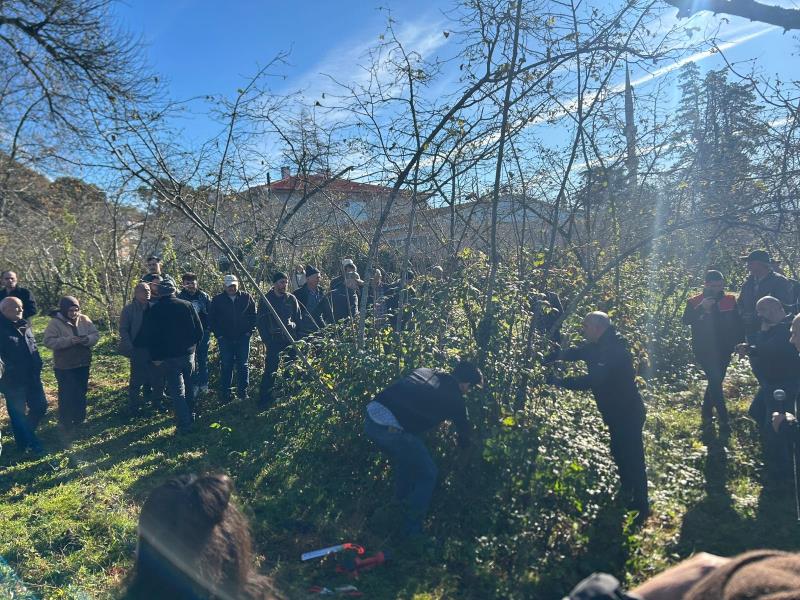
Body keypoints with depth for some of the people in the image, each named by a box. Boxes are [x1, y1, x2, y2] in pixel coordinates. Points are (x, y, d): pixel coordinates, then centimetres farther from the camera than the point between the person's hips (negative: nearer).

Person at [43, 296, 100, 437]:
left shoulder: (84, 320, 0)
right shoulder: (55, 322, -13)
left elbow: (96, 335, 1)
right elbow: (49, 341, -19)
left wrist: (87, 339, -21)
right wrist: (69, 340, -30)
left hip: (83, 363, 5)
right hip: (64, 366, -5)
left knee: (81, 392, 17)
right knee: (67, 395, -2)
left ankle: (79, 419, 34)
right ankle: (66, 424, 12)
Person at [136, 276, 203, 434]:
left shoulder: (153, 310, -8)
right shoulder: (187, 305, -3)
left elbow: (148, 336, -6)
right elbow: (199, 330, -2)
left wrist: (155, 357, 1)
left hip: (168, 357, -3)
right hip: (188, 354, 3)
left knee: (177, 392, 1)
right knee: (188, 387, 21)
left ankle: (184, 425, -1)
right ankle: (191, 416, 33)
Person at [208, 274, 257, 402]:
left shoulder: (246, 297, 3)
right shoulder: (217, 300, 1)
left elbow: (253, 315, 8)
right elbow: (211, 319, 5)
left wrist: (249, 331, 0)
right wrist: (219, 334, -2)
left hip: (243, 338, 1)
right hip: (225, 339, -1)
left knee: (243, 365, 6)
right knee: (226, 366, 3)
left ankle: (243, 392, 15)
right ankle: (225, 394, 11)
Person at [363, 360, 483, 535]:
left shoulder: (425, 371, 21)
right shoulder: (453, 398, 7)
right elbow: (464, 428, 23)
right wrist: (466, 446, 45)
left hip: (371, 416, 7)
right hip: (393, 429, -7)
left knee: (403, 465, 31)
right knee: (427, 475, 16)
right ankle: (412, 531, 24)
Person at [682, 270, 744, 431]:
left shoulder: (730, 300, 3)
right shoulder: (694, 302, -6)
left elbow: (738, 323, 7)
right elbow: (686, 320, -20)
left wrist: (740, 342, -1)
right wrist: (701, 308, -31)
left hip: (724, 350, 4)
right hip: (704, 350, -4)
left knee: (715, 382, 14)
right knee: (715, 381, -12)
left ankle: (706, 414, 30)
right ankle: (723, 419, -5)